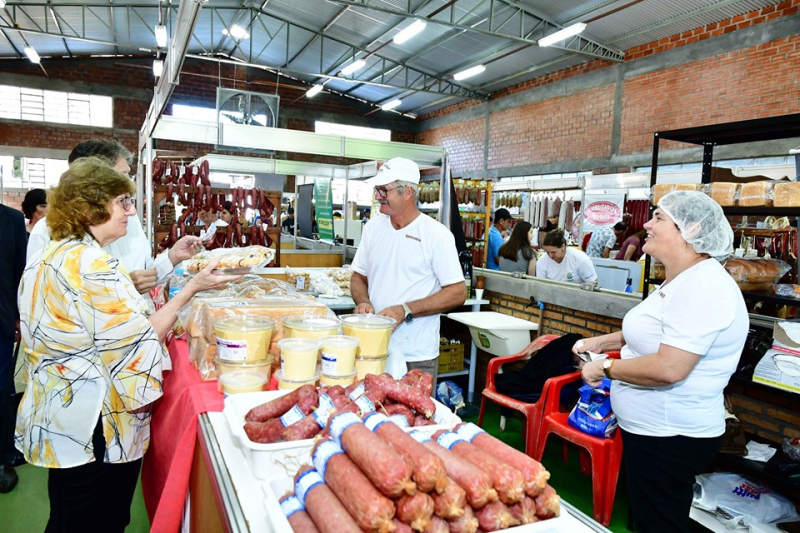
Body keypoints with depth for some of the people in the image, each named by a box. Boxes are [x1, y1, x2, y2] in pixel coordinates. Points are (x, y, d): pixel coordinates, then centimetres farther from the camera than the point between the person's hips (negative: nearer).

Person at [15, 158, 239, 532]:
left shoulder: (51, 256, 8)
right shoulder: (93, 264, -23)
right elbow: (139, 339, -21)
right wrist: (192, 288, -16)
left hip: (57, 416, 10)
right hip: (95, 430, -10)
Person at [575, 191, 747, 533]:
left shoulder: (703, 287, -25)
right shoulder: (680, 282, 9)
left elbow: (669, 369, -31)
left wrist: (605, 369, -18)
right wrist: (602, 341, 10)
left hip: (669, 438, -10)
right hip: (651, 428, 10)